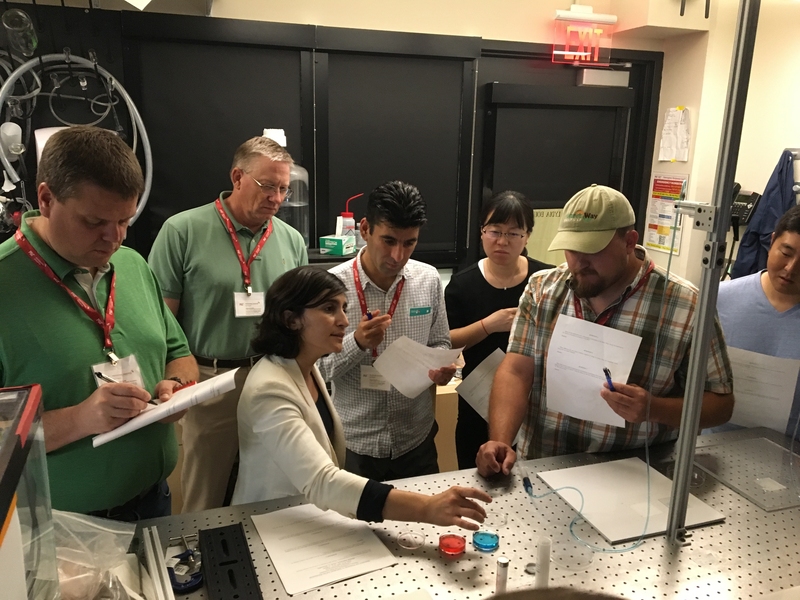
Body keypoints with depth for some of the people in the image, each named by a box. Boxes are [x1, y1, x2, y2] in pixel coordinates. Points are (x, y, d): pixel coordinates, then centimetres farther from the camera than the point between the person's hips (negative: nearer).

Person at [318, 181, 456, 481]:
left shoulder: (428, 279, -3)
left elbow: (440, 343, 8)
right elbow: (315, 368, -10)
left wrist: (440, 367, -13)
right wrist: (357, 343, -26)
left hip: (417, 440, 3)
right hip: (353, 445, -2)